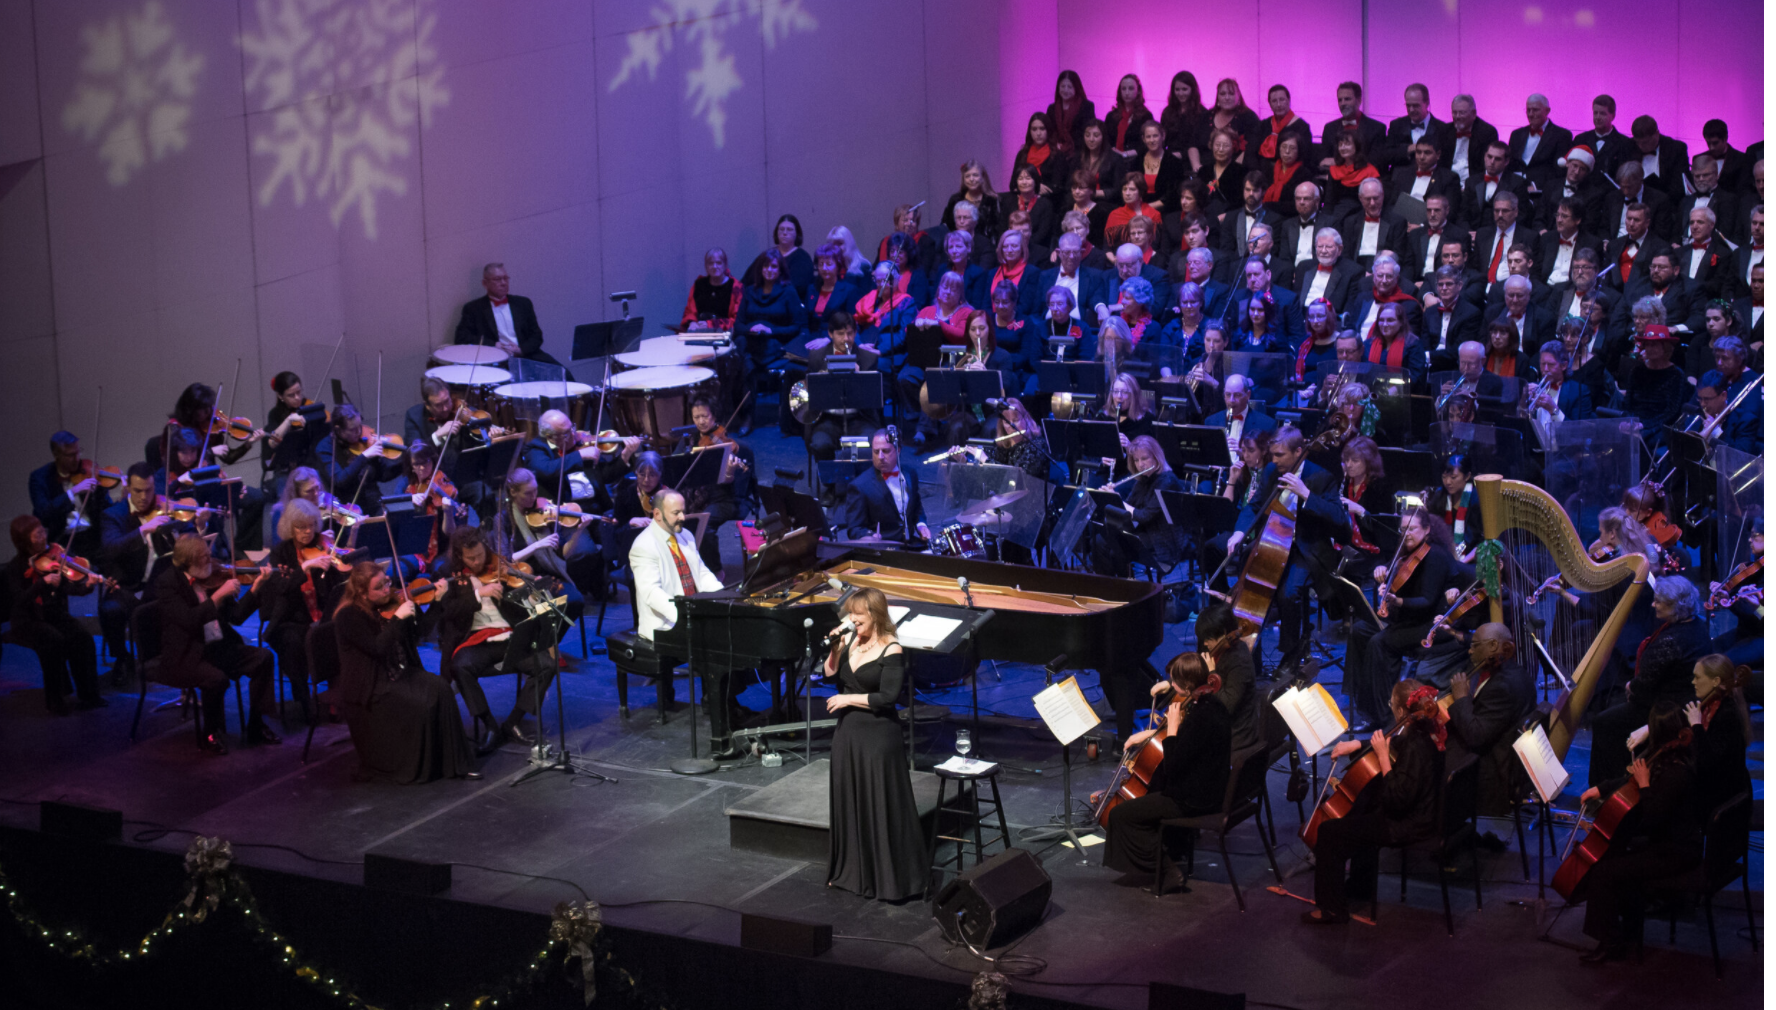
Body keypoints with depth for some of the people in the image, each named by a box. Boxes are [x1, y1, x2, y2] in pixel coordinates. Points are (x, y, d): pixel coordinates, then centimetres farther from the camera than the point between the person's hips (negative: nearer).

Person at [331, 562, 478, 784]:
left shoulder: (388, 603, 8)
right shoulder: (348, 616, -13)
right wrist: (398, 618, -27)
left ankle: (456, 763, -16)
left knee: (439, 688, -19)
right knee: (419, 705, -28)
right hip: (370, 686, -7)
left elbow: (417, 634, 12)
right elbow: (377, 648, -24)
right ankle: (415, 768, -10)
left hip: (400, 674, 7)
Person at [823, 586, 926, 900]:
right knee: (848, 802, 14)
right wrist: (834, 649, -8)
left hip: (878, 736, -6)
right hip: (848, 733, 7)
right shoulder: (850, 641, 4)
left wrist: (848, 699, -13)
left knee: (881, 807, -1)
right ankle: (850, 871, 27)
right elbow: (831, 676, 6)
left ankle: (889, 879, 9)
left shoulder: (891, 651, -14)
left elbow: (888, 697, -17)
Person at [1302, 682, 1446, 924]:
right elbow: (1393, 743, 20)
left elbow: (1397, 799, -31)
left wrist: (1383, 757, -28)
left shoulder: (1416, 747, -31)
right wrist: (1357, 745, 6)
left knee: (1328, 832, -6)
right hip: (1419, 812, 10)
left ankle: (1332, 908, 5)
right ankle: (1361, 884, 51)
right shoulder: (1424, 732, -2)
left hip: (1407, 825, -10)